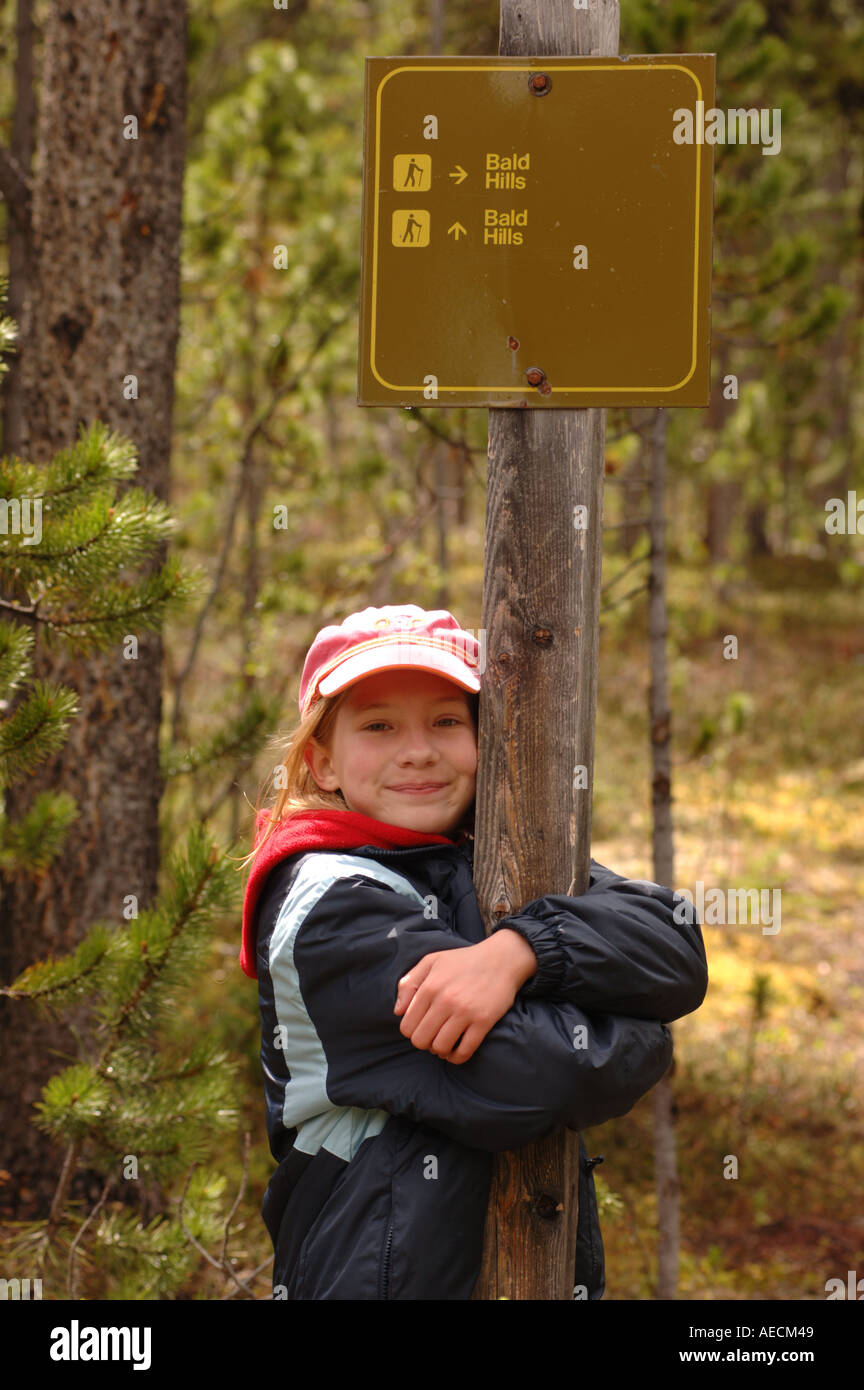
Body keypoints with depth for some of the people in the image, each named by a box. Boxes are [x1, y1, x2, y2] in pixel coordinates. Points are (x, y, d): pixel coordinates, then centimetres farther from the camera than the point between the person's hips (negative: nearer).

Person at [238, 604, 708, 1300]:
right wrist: (636, 1043, -8)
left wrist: (517, 950, -26)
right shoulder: (326, 907, -16)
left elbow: (677, 953, -12)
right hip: (388, 1275, -6)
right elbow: (528, 1077, -24)